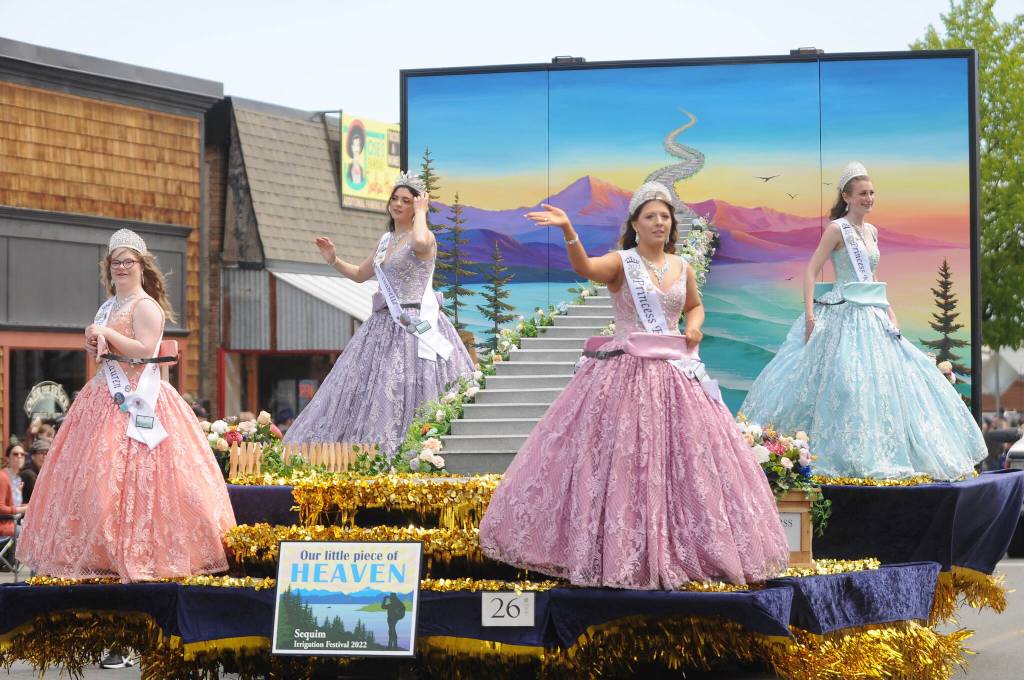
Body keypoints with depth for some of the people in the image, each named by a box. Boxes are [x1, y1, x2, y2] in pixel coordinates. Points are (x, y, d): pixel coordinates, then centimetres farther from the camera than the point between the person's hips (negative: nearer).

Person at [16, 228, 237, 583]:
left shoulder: (145, 306, -7)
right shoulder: (110, 307, 19)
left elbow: (145, 349, -18)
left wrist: (106, 333, -14)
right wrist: (95, 346, 4)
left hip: (135, 400, -9)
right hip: (106, 398, 9)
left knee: (130, 474, -14)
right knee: (96, 476, 5)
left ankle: (138, 552, -12)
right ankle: (101, 553, 8)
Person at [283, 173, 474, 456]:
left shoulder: (424, 236, -8)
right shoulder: (386, 240, 16)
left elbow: (420, 242, -36)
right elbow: (360, 274, 29)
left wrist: (421, 211, -18)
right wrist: (334, 260, 13)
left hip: (414, 326, -9)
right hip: (383, 326, 9)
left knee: (402, 395, -11)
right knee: (364, 390, 7)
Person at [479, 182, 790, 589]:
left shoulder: (682, 268, 9)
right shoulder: (621, 263, -7)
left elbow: (695, 305, 27)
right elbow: (585, 268, -28)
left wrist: (694, 326, 4)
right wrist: (568, 231, -46)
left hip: (675, 373, 5)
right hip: (625, 376, -5)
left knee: (685, 461, 6)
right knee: (618, 461, -3)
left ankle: (679, 550, 18)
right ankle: (621, 552, 7)